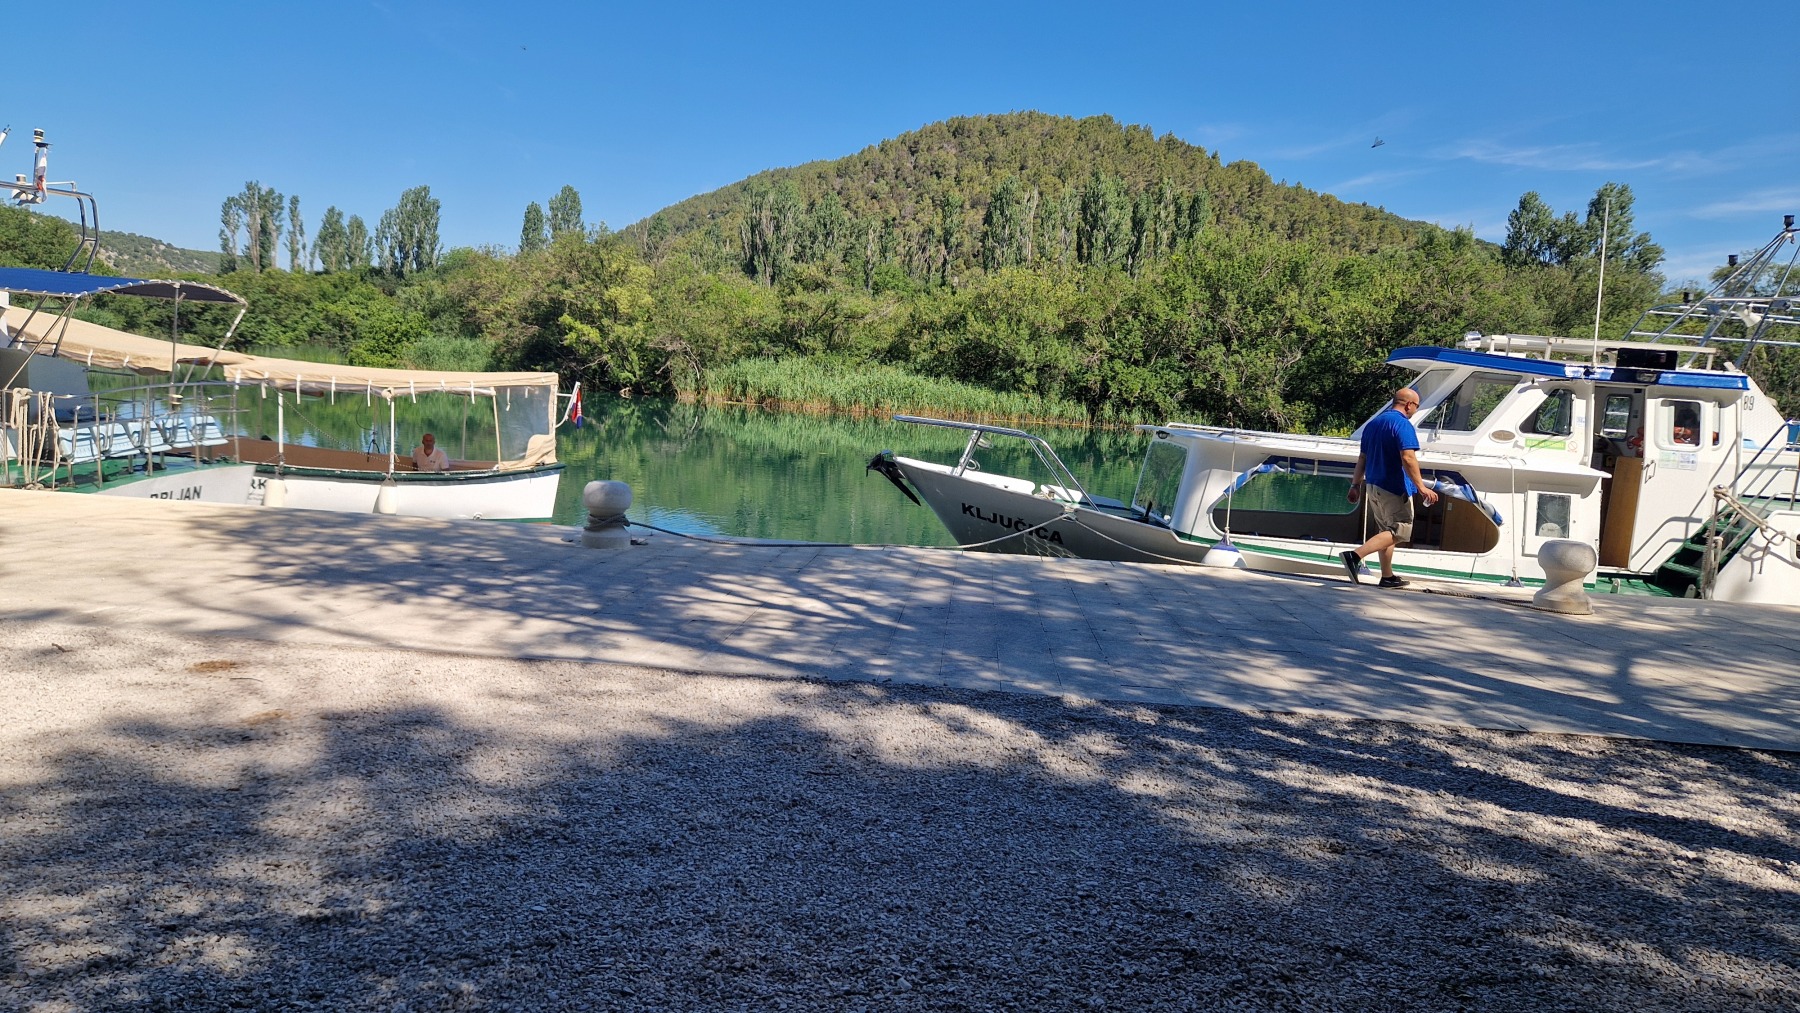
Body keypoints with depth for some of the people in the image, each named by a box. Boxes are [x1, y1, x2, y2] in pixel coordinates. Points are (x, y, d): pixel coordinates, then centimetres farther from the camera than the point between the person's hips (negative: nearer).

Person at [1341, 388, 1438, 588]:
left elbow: (1362, 458, 15)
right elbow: (1408, 459, -23)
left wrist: (1356, 484, 19)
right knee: (1399, 531, -5)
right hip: (1394, 488, -9)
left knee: (1386, 530, 16)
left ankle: (1387, 576, 18)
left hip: (1373, 487, 9)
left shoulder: (1373, 423, 13)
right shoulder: (1403, 424, -13)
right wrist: (1421, 488, -23)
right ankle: (1355, 555, -20)